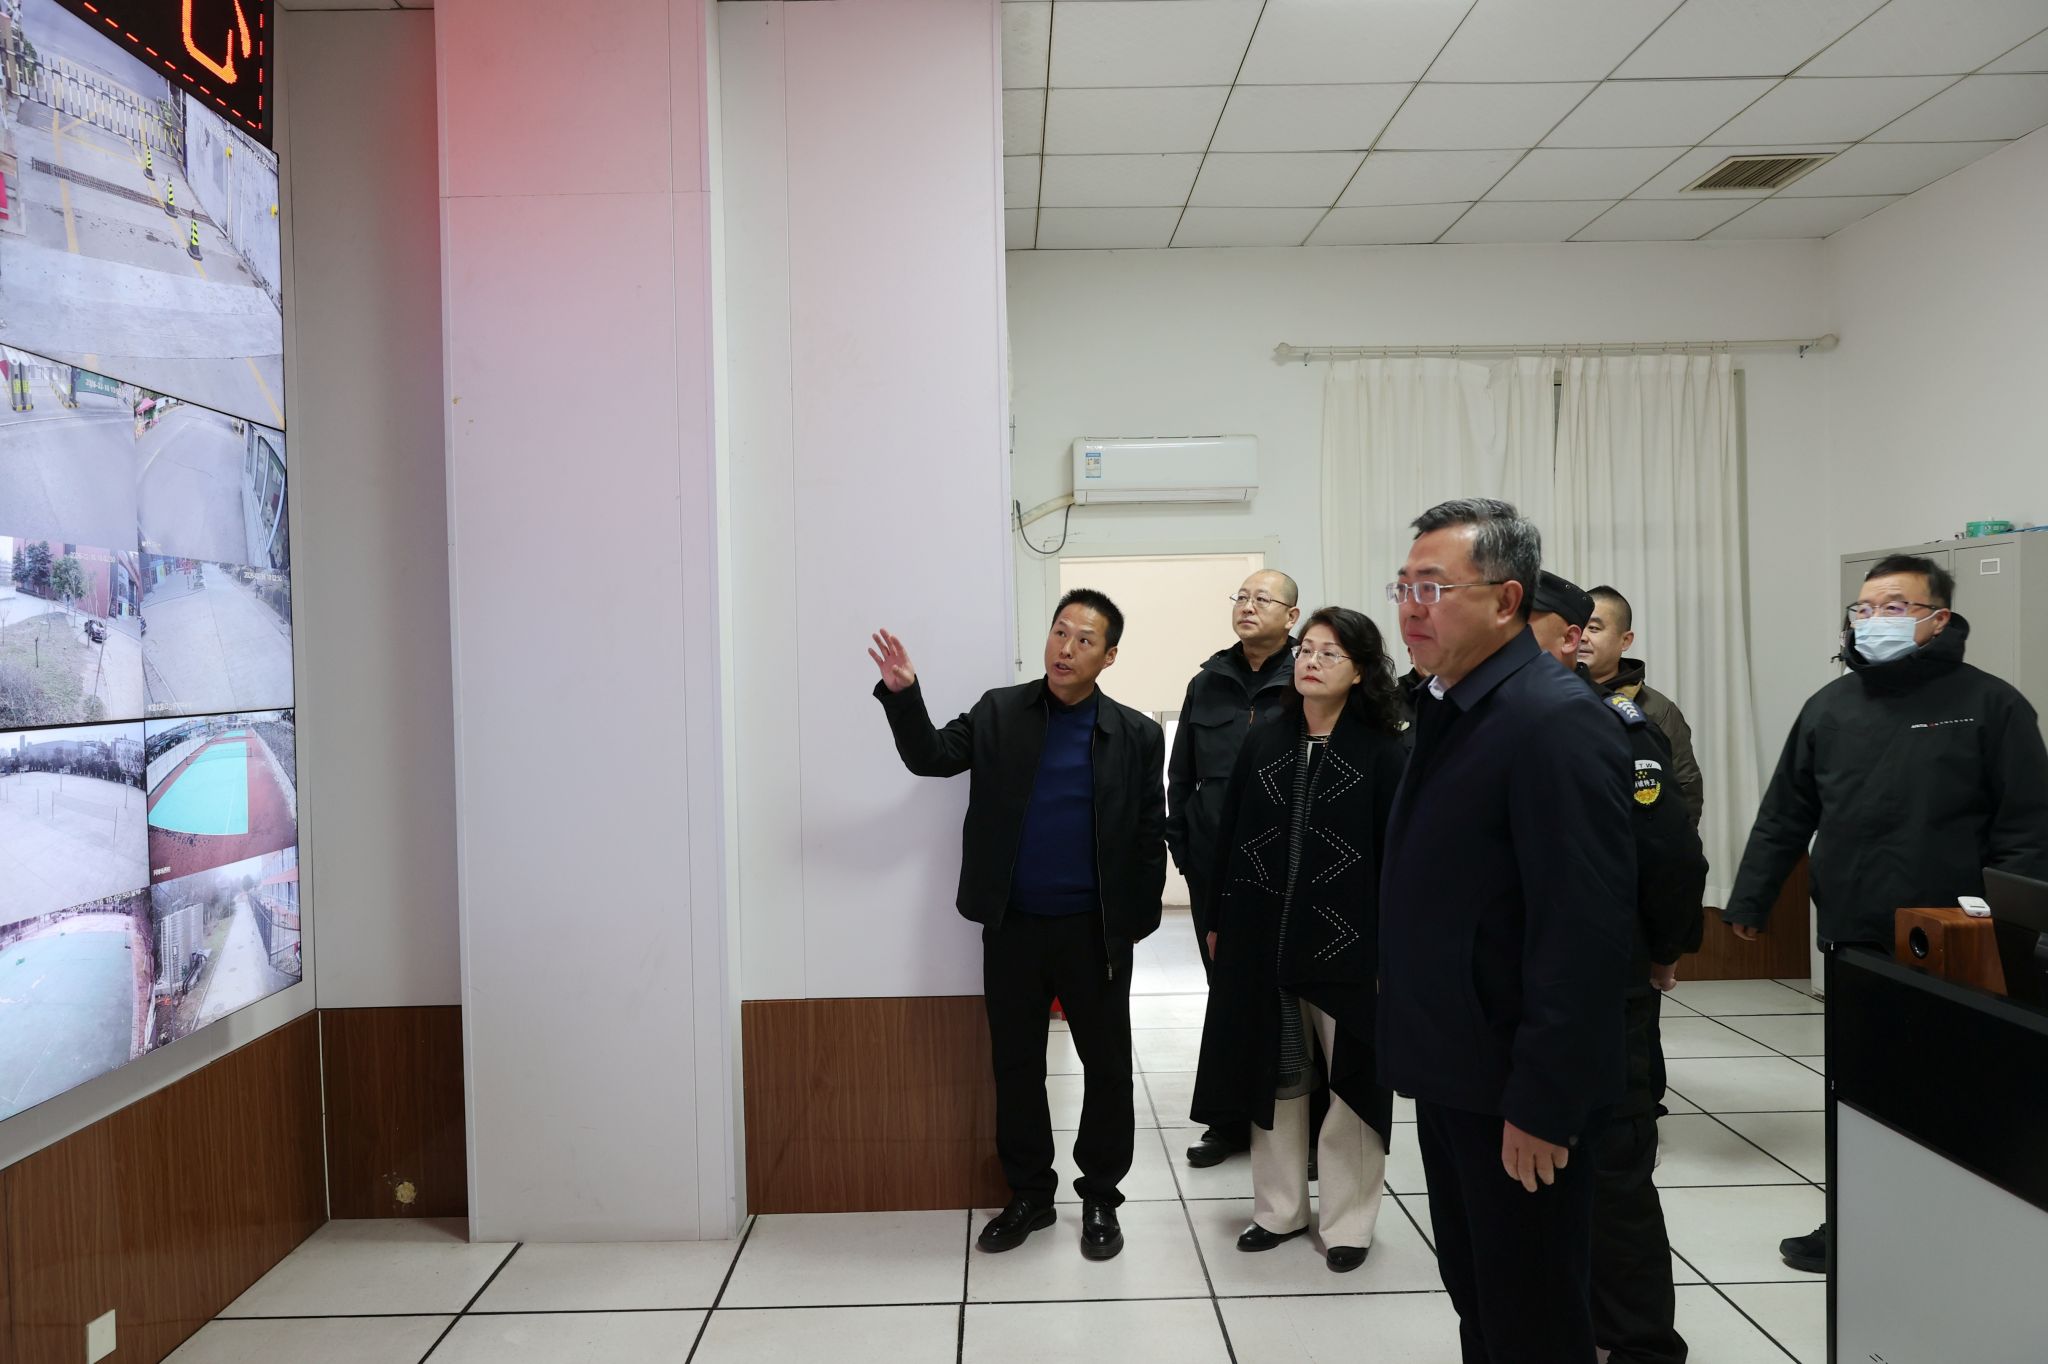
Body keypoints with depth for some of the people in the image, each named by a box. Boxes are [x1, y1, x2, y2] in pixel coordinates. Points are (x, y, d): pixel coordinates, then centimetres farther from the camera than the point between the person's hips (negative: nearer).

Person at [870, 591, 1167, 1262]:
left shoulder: (1136, 735, -2)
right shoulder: (998, 713, 3)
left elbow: (1152, 836, 0)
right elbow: (931, 756, -4)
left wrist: (1137, 922, -4)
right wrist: (903, 695, -20)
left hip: (1095, 932, -1)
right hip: (1012, 928, 2)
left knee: (1106, 1067, 10)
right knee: (1016, 1065, 12)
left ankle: (1100, 1197, 28)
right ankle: (1029, 1194, 30)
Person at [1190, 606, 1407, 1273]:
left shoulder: (1383, 754, -6)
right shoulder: (1263, 744, 6)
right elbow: (1230, 838, 8)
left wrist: (1394, 947, -11)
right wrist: (1219, 922, 8)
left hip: (1349, 943, -4)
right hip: (1263, 940, 4)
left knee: (1352, 1082, 9)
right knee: (1273, 1077, 14)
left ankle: (1348, 1220, 25)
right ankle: (1279, 1208, 30)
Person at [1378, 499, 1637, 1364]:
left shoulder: (1558, 719, -20)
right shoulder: (1447, 707, 9)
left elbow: (1584, 928, -24)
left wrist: (1541, 1100, -23)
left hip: (1513, 1084, -8)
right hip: (1452, 1068, 9)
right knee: (1474, 1293, 21)